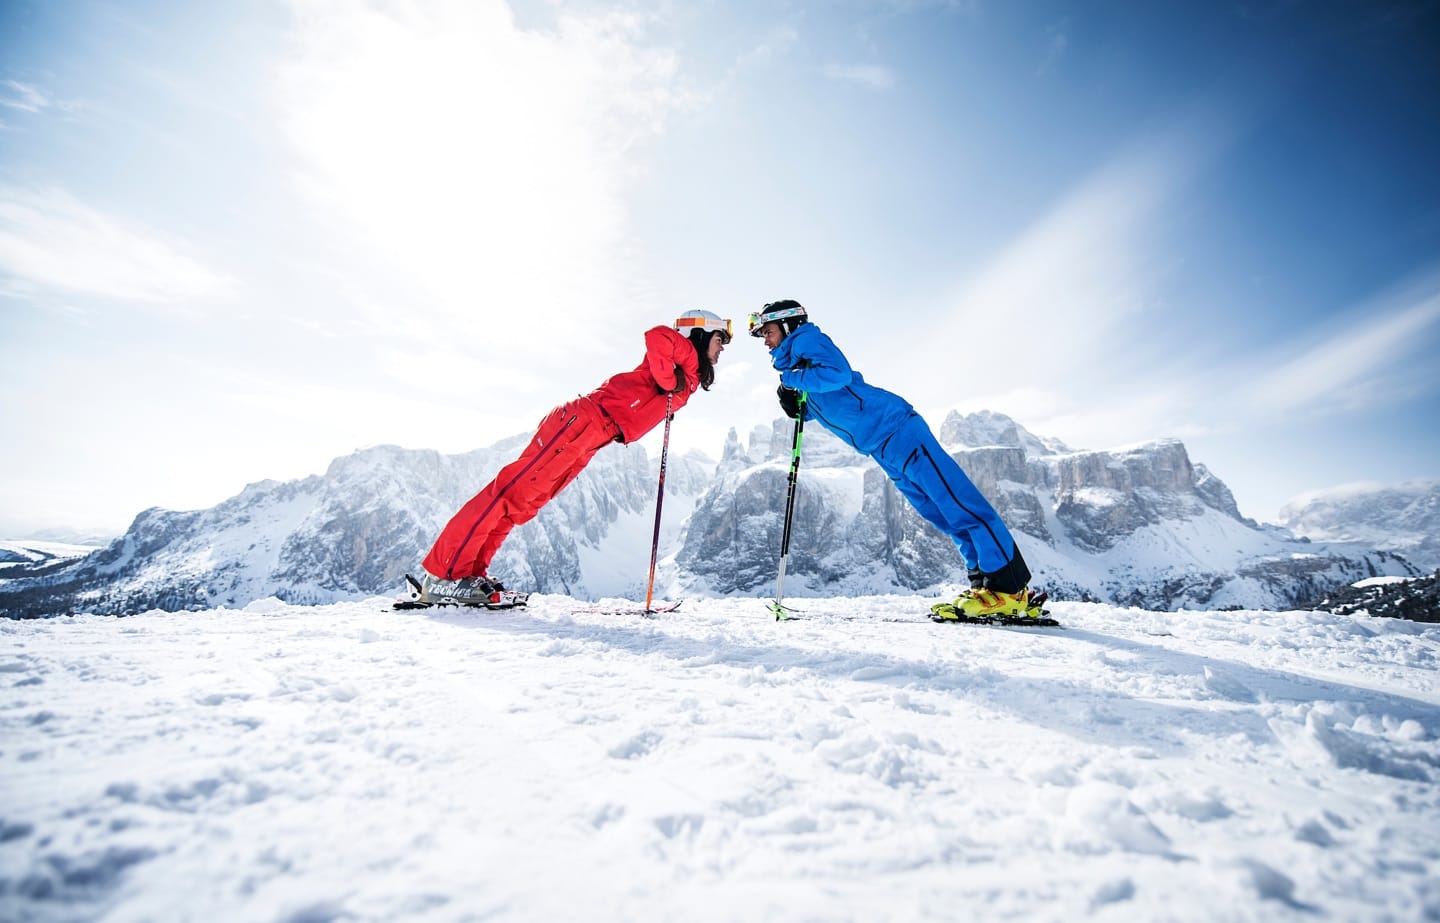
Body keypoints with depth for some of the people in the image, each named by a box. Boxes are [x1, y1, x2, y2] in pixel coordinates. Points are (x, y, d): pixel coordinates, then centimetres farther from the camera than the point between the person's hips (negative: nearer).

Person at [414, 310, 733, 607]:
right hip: (584, 420, -9)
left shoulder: (688, 380, 23)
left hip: (595, 435, 9)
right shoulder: (687, 353, -3)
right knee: (513, 491, -9)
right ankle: (444, 575, -6)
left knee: (523, 503, 7)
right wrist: (667, 380, -13)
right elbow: (657, 336, -24)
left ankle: (470, 573, 12)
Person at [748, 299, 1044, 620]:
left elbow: (839, 373, -21)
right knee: (943, 516, 8)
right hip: (882, 449, 10)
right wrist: (795, 407, 7)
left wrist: (792, 379, -12)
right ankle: (984, 583, 12)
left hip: (892, 425, -10)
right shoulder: (791, 363, 23)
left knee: (959, 502, -10)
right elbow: (818, 408, 26)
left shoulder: (806, 339, -4)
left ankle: (1011, 590, -8)